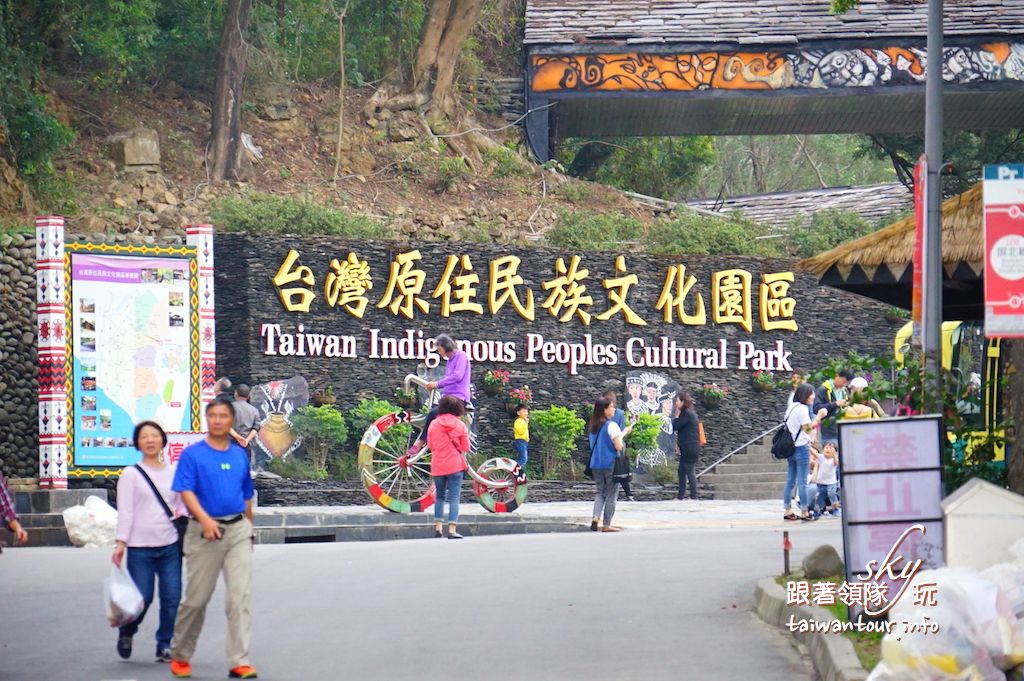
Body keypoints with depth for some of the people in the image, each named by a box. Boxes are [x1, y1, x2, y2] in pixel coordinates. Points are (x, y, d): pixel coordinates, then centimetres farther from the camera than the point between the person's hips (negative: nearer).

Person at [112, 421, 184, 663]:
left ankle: (165, 645, 10)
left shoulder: (174, 471, 12)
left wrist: (183, 514, 0)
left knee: (172, 597, -3)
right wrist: (121, 543, -10)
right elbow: (125, 511, -2)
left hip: (170, 545, 3)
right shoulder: (131, 474, 3)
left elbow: (183, 503, 20)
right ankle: (126, 633, 25)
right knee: (141, 599, -4)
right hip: (140, 546, -3)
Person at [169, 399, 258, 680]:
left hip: (238, 530, 3)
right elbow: (186, 491, -11)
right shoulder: (192, 454, -2)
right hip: (204, 532, -3)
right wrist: (205, 519, -26)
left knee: (240, 596, -8)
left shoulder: (240, 455, 12)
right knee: (196, 598, 4)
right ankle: (180, 656, 24)